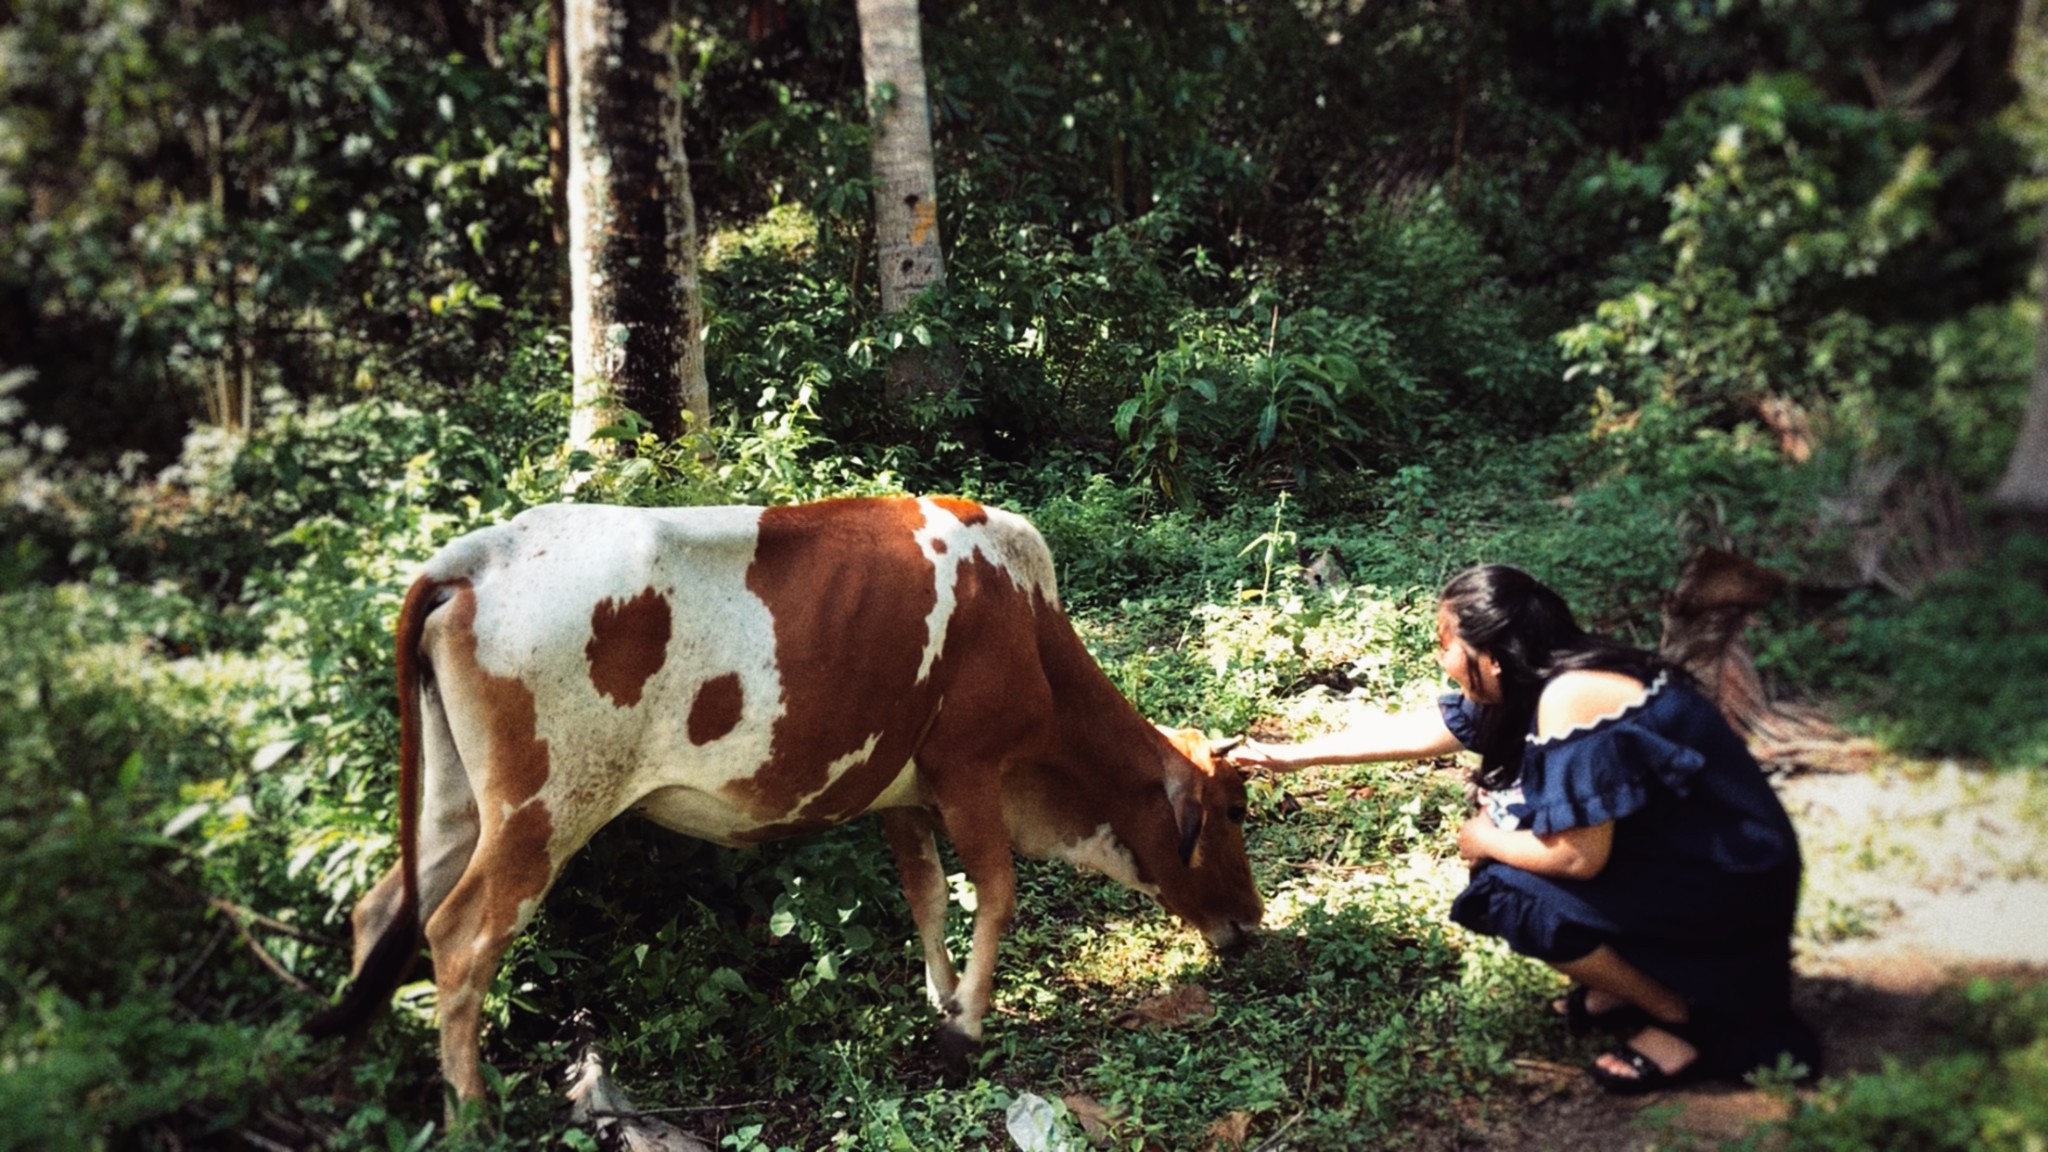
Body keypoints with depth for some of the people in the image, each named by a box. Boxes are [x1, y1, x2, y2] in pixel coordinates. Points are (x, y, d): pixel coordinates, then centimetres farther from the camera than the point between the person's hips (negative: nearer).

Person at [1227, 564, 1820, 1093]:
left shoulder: (1570, 699, -27)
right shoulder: (1527, 681, 0)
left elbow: (1578, 856, -26)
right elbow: (1409, 729, 9)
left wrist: (1485, 841, -7)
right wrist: (1293, 754, 12)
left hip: (1728, 878, -9)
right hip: (1670, 846, 9)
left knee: (1507, 894, -16)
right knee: (1501, 818, 8)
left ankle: (1683, 1017, 1)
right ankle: (1629, 985, 18)